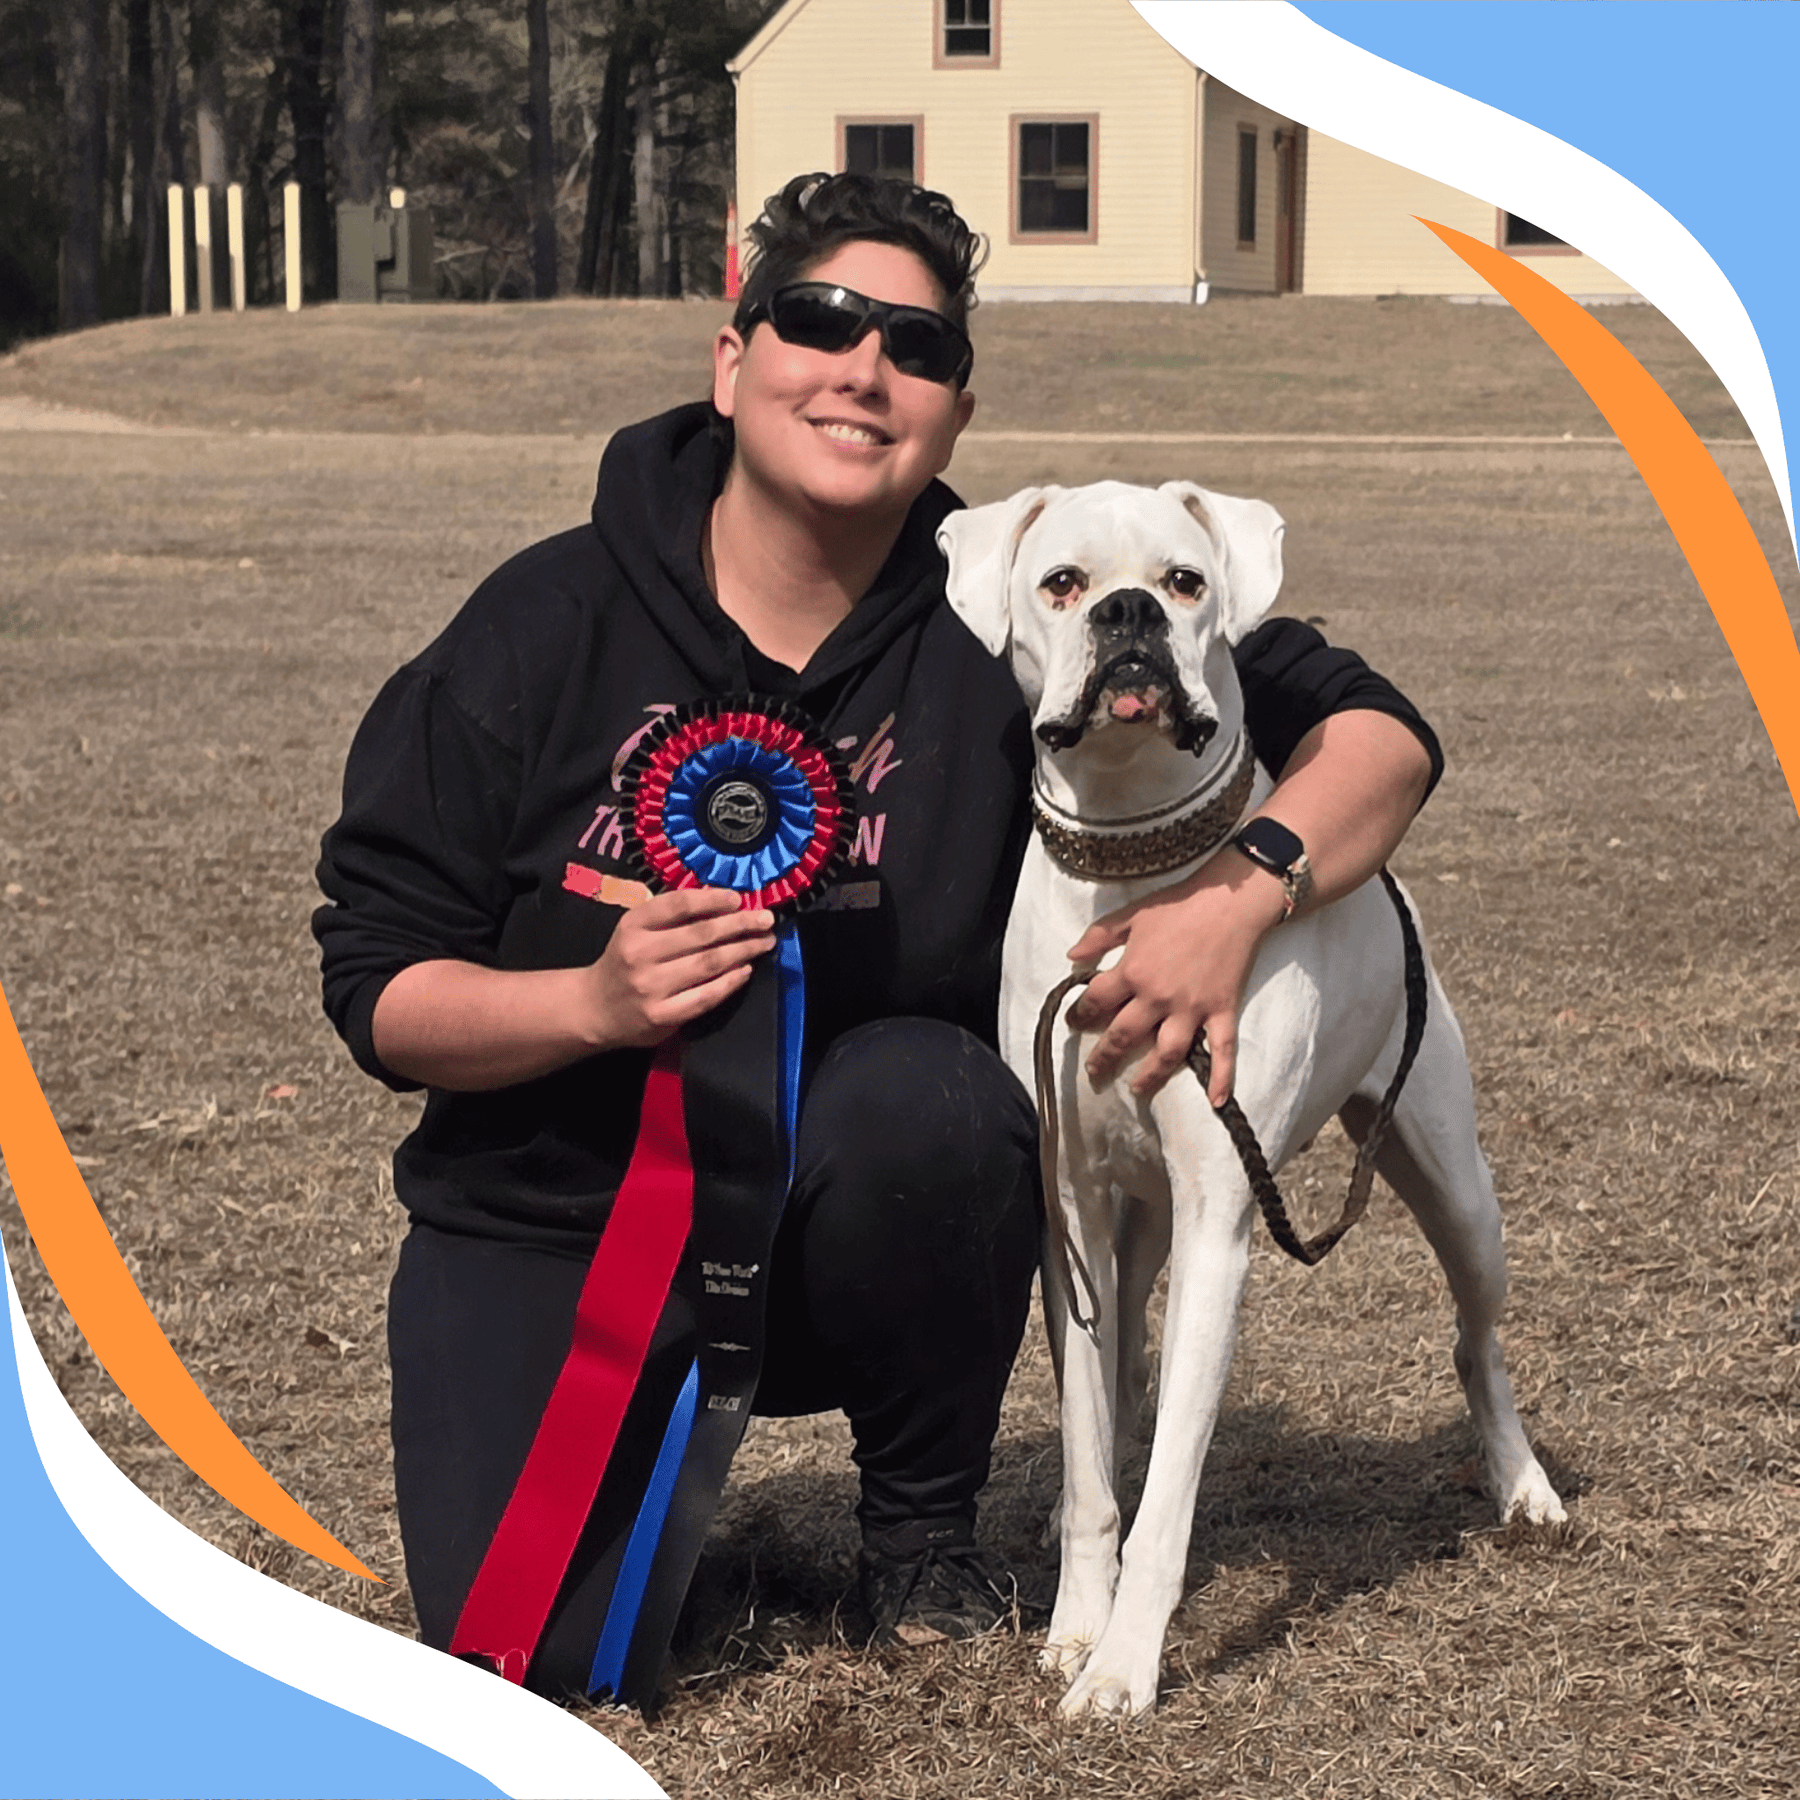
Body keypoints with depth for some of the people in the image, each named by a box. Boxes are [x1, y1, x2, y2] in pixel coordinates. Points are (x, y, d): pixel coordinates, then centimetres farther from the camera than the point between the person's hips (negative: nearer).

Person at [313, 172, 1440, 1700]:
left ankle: (926, 1520, -5)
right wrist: (597, 1002, -26)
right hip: (552, 1227, 0)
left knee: (921, 1090, -34)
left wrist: (1241, 899, -27)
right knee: (543, 1645, -22)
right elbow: (377, 982, -6)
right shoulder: (547, 628, -9)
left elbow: (1377, 735, -7)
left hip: (853, 1216, 1)